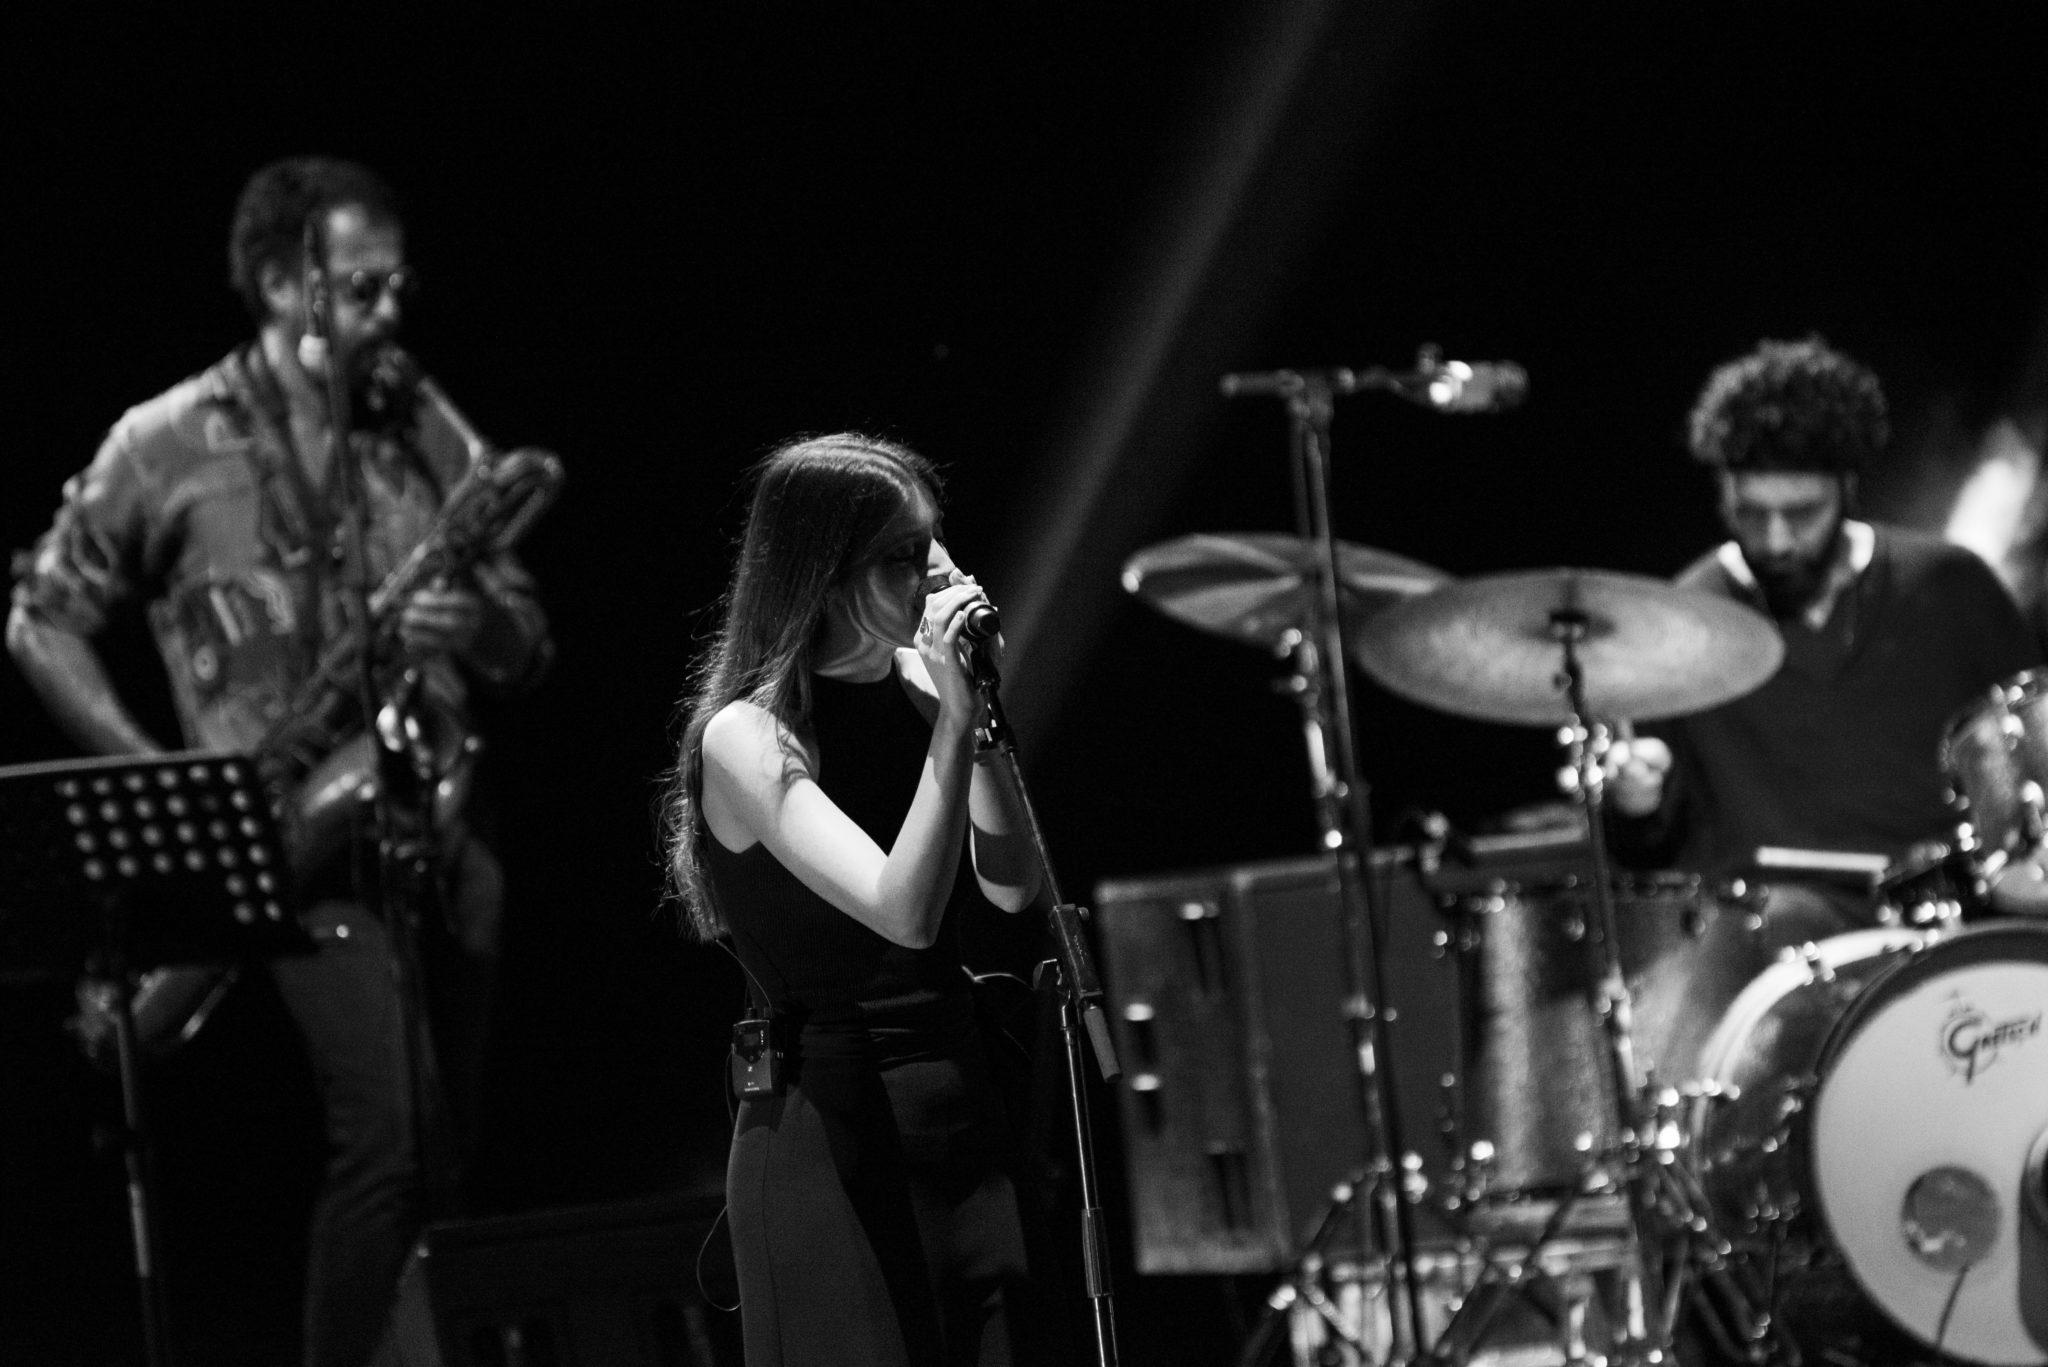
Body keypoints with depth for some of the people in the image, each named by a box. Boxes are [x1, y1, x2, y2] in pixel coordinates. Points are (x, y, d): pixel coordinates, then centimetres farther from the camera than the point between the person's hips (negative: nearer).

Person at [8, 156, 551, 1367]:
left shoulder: (426, 435, 9)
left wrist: (482, 627, -12)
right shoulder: (170, 447, -4)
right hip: (301, 847, -5)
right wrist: (156, 779, -7)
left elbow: (527, 649, 13)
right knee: (389, 1144, -18)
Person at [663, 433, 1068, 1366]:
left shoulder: (912, 684, 4)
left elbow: (1011, 887, -1)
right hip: (827, 1137, -6)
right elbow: (906, 912, -24)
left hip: (960, 1117, 6)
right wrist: (954, 721, -24)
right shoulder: (748, 739, -14)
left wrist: (977, 703, -8)